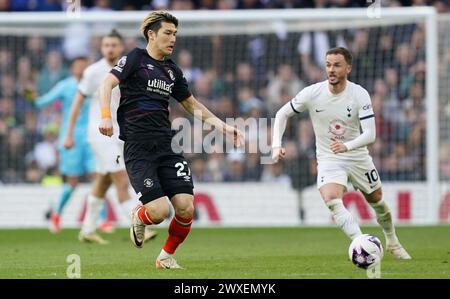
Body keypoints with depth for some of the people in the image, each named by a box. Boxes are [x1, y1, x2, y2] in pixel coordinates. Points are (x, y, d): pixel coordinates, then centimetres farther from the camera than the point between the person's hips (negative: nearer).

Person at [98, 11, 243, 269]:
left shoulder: (172, 70, 18)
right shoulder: (135, 59, 1)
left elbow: (191, 104, 30)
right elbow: (108, 84, -12)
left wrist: (221, 125, 21)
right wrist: (106, 115, -28)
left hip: (167, 146, 5)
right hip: (138, 148, -5)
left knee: (186, 208, -10)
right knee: (159, 211, -16)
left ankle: (167, 256, 15)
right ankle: (139, 218, 22)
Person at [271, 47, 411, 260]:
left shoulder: (359, 94, -17)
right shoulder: (312, 93, -14)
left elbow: (370, 134, -24)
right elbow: (282, 114, 0)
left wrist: (347, 146, -43)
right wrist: (277, 145, -14)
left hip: (358, 157, 1)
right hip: (328, 160, -1)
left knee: (376, 200, 18)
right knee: (332, 202, -28)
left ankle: (392, 241, 46)